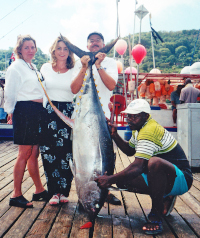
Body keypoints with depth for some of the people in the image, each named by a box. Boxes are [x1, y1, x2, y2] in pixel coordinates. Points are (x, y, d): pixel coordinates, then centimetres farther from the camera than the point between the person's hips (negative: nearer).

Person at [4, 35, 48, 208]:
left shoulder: (33, 67, 20)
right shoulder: (16, 67, -5)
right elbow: (10, 92, -6)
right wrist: (11, 111, 1)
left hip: (37, 111, 8)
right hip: (24, 111, -8)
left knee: (35, 153, 11)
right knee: (25, 153, -6)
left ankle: (40, 191, 20)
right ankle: (16, 195, 4)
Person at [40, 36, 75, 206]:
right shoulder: (45, 68, 11)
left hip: (69, 113, -1)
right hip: (49, 113, 1)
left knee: (67, 154, -2)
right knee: (49, 153, -1)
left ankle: (64, 191, 13)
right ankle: (54, 192, 12)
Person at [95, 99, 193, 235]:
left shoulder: (149, 132, -24)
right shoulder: (139, 128, 7)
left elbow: (137, 167, -31)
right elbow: (129, 150, 20)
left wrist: (110, 179, -27)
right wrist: (115, 135, 4)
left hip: (181, 178, -9)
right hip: (164, 178, 10)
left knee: (155, 162, -40)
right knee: (122, 180, -3)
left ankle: (156, 216, -22)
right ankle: (164, 199, 13)